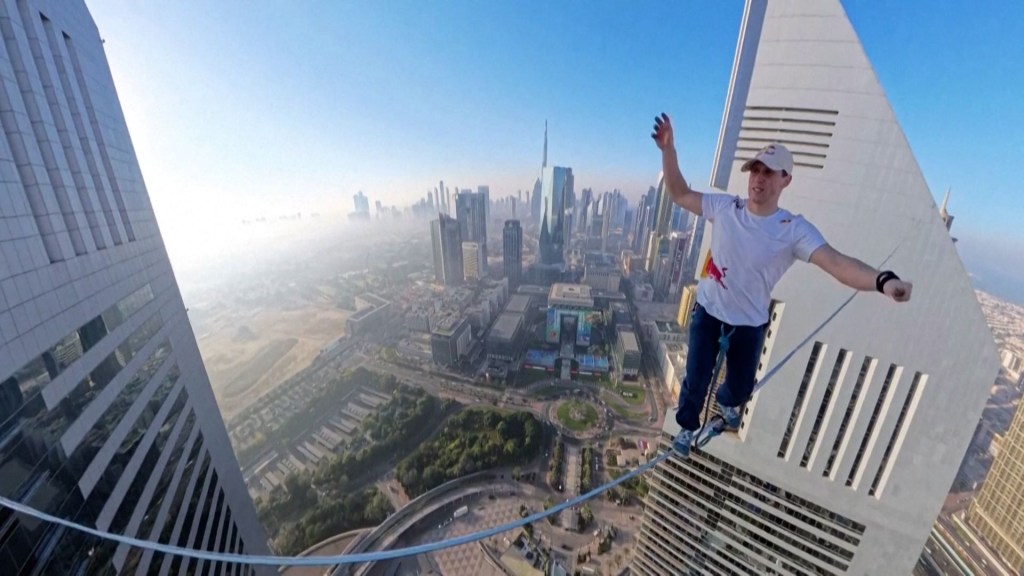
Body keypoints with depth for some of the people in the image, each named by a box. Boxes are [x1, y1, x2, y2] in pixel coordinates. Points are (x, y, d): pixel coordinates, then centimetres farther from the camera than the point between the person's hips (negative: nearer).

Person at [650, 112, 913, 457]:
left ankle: (726, 401, 58)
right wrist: (669, 149, -13)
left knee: (741, 388, 18)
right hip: (707, 312, 0)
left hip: (750, 324, 0)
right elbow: (679, 194, -3)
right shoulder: (726, 208, -9)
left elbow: (837, 263, -26)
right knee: (696, 380, 6)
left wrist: (883, 280, -47)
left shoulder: (794, 230, -15)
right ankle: (687, 427, 37)